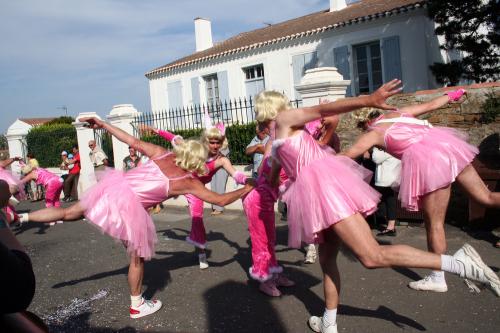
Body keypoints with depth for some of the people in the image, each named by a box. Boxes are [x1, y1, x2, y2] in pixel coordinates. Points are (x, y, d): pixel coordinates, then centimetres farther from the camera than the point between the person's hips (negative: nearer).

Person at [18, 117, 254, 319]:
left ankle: (19, 217, 32)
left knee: (68, 213, 25)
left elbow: (133, 142, 7)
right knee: (137, 258, 12)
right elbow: (221, 200, 2)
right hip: (129, 207, -5)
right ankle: (137, 306, 27)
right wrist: (246, 189, 17)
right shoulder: (189, 183, -1)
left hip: (115, 187, 5)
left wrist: (102, 125, 15)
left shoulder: (162, 154, 7)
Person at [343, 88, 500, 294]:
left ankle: (438, 278, 14)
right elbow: (430, 105, 27)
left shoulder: (373, 134, 6)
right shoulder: (397, 113, 20)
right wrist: (450, 95, 45)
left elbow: (346, 156, 6)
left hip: (426, 159, -6)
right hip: (445, 144, 6)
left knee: (434, 223, 2)